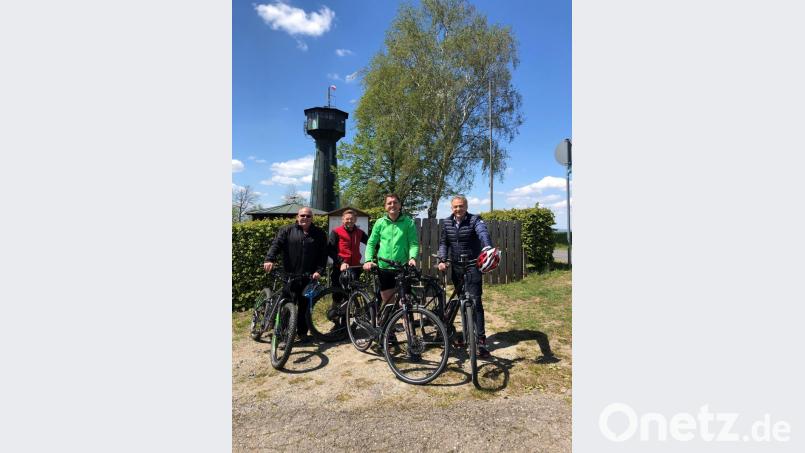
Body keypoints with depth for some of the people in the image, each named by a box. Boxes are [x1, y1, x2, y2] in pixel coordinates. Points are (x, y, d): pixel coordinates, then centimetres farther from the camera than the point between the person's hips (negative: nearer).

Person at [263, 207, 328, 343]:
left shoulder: (319, 234, 8)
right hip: (289, 275, -1)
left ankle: (303, 332, 23)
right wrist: (270, 259, -23)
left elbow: (323, 254, 4)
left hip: (309, 277, 1)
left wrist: (319, 271, -7)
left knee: (305, 306, 8)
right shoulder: (287, 231, 7)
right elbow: (276, 245, -5)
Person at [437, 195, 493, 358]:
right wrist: (442, 260, -12)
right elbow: (443, 243, 6)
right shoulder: (447, 223, 4)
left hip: (473, 266, -4)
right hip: (456, 267, 5)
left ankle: (481, 340, -5)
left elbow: (484, 234, -29)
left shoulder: (475, 220, -10)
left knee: (475, 302, -9)